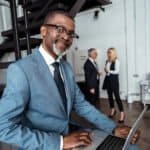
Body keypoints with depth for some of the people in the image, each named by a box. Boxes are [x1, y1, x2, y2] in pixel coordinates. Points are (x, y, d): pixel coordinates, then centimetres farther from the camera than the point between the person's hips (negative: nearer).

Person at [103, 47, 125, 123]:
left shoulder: (116, 61, -9)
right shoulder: (107, 61, 11)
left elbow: (117, 71, -15)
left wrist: (110, 71, -19)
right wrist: (105, 70, -5)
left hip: (114, 79, -7)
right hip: (108, 79, 7)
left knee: (117, 96, -7)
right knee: (110, 96, 13)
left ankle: (122, 113, 2)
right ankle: (112, 110, 30)